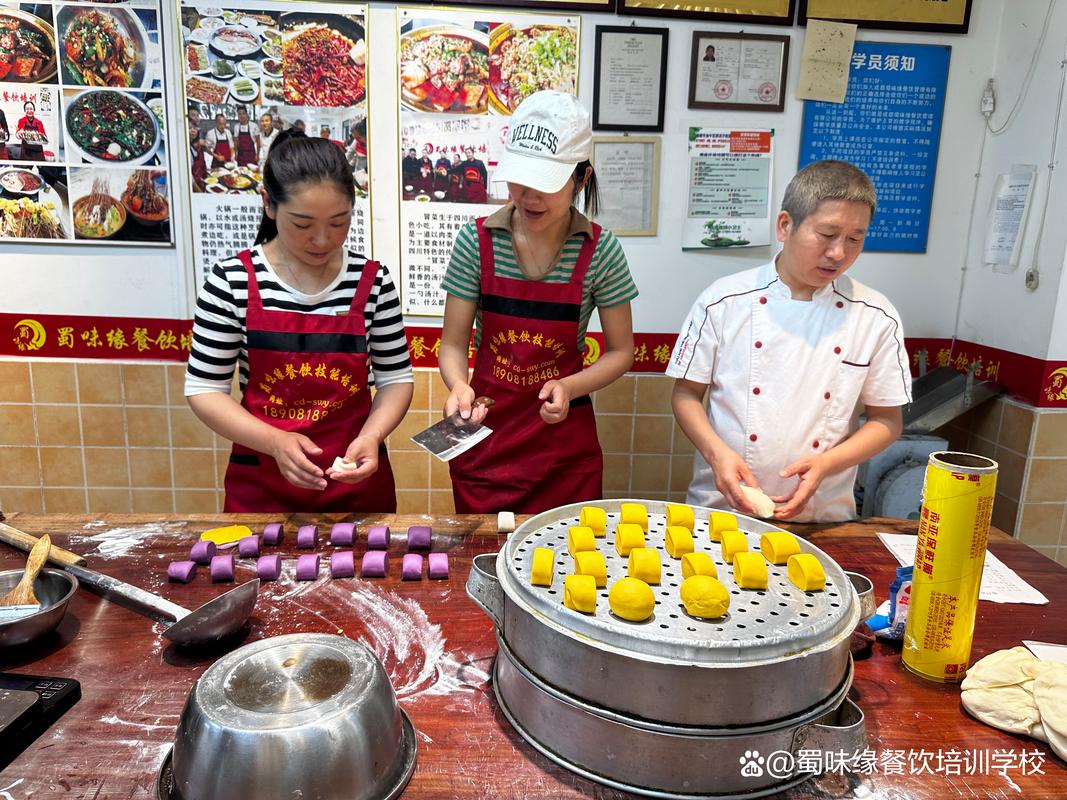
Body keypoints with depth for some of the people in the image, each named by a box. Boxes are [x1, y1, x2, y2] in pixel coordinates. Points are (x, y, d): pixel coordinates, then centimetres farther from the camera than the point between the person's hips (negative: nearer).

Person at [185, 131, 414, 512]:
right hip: (262, 484, 0)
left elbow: (395, 378, 1)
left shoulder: (373, 281, -6)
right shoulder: (232, 280, -8)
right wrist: (274, 441, -19)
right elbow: (204, 388, -4)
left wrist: (371, 435, -17)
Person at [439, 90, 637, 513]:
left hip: (566, 450, 0)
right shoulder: (476, 241, -7)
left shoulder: (600, 250, -9)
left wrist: (569, 387, -17)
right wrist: (459, 386, -23)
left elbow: (620, 351, 0)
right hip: (484, 443, 1)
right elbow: (453, 344, -2)